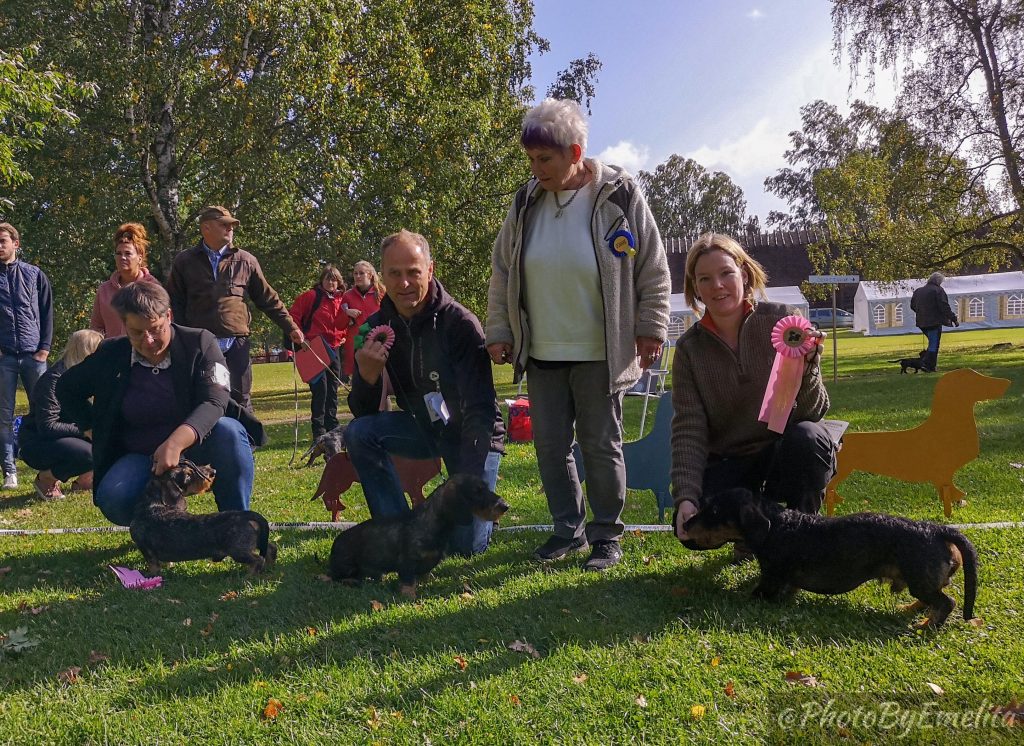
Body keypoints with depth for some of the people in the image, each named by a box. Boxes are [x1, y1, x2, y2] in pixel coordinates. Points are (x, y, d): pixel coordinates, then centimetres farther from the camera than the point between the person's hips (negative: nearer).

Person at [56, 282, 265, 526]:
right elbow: (67, 388, 17)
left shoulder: (200, 343, -11)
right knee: (112, 499, -28)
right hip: (142, 456, 2)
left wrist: (176, 442, -41)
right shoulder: (111, 355, -2)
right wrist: (96, 427, 2)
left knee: (228, 432, -35)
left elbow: (214, 401, -24)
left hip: (197, 442, -2)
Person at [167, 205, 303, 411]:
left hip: (236, 343, 0)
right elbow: (174, 304, 8)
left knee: (241, 401, 2)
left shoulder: (246, 261, 9)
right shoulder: (184, 261, 7)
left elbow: (268, 299, 12)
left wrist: (291, 327, 9)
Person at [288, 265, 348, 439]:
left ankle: (332, 428, 19)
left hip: (334, 349, 6)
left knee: (333, 389, 10)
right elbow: (293, 315, -6)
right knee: (319, 389, -8)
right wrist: (301, 336, -10)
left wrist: (343, 337, 5)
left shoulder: (342, 300, 11)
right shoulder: (311, 296, -5)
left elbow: (345, 324, 22)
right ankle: (318, 430, 0)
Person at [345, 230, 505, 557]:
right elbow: (363, 414, -7)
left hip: (473, 435, -4)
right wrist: (367, 375, -30)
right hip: (424, 429, 4)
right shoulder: (377, 327, -7)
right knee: (357, 434, -22)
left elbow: (480, 410, -23)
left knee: (467, 545, -14)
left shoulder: (459, 322, -22)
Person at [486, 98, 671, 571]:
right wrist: (498, 331, 8)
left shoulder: (621, 196, -6)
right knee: (550, 445, 10)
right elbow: (502, 273, 11)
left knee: (601, 446, 6)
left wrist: (650, 330, -2)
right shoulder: (526, 203, 4)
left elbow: (653, 271, -1)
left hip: (599, 353, -4)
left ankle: (607, 535, 22)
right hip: (541, 353, 4)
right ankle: (569, 530, 27)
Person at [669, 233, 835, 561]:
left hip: (787, 450, -1)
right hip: (728, 460, 1)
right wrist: (686, 497, -24)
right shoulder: (690, 348, -5)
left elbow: (815, 411, -14)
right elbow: (688, 429, -11)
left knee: (807, 437, -36)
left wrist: (805, 367, -35)